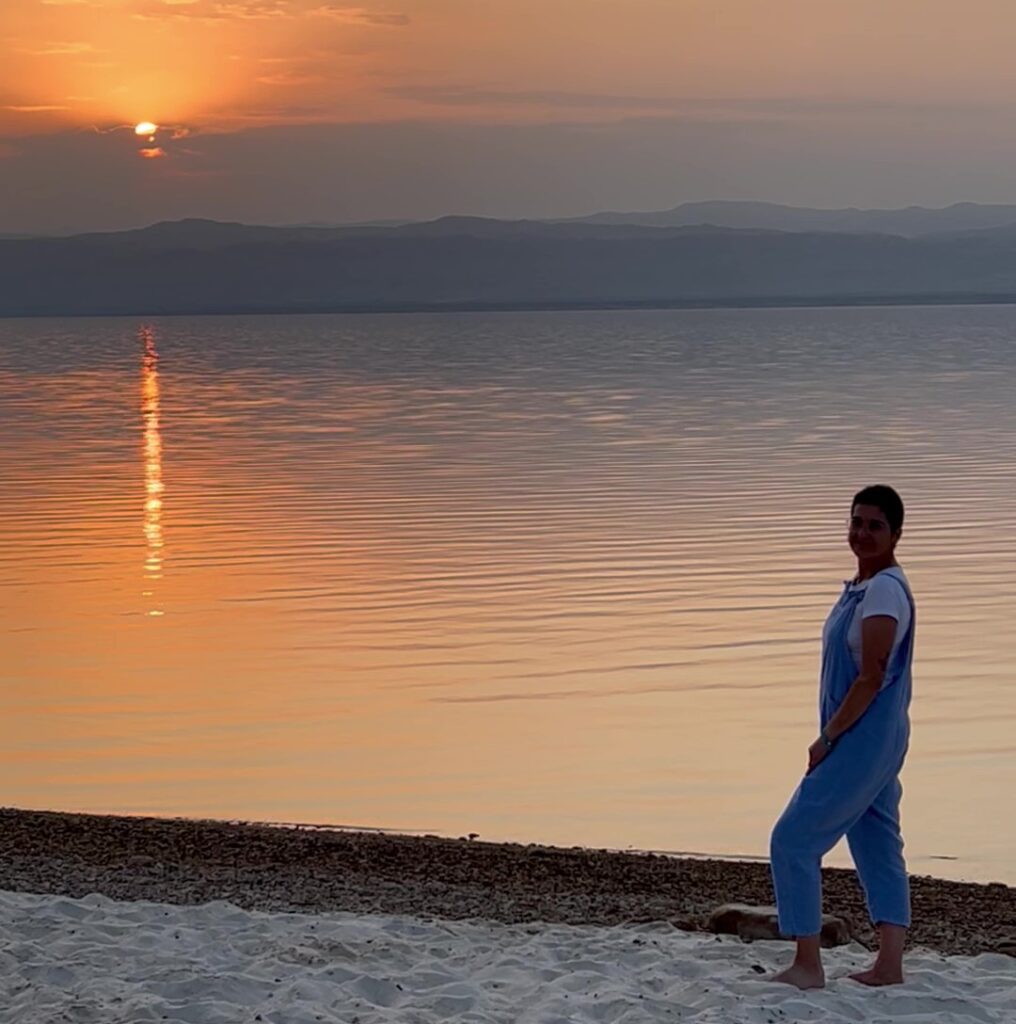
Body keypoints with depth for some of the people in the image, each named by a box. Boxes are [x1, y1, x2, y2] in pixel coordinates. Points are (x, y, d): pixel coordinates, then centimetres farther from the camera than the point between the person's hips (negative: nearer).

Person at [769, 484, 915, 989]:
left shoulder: (884, 591, -17)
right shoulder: (862, 587, 14)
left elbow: (872, 677, -21)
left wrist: (827, 737, -16)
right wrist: (834, 736, 15)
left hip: (862, 741, -11)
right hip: (870, 742, 11)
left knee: (793, 842, -7)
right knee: (878, 849, 10)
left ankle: (807, 965, -4)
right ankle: (889, 965, 13)